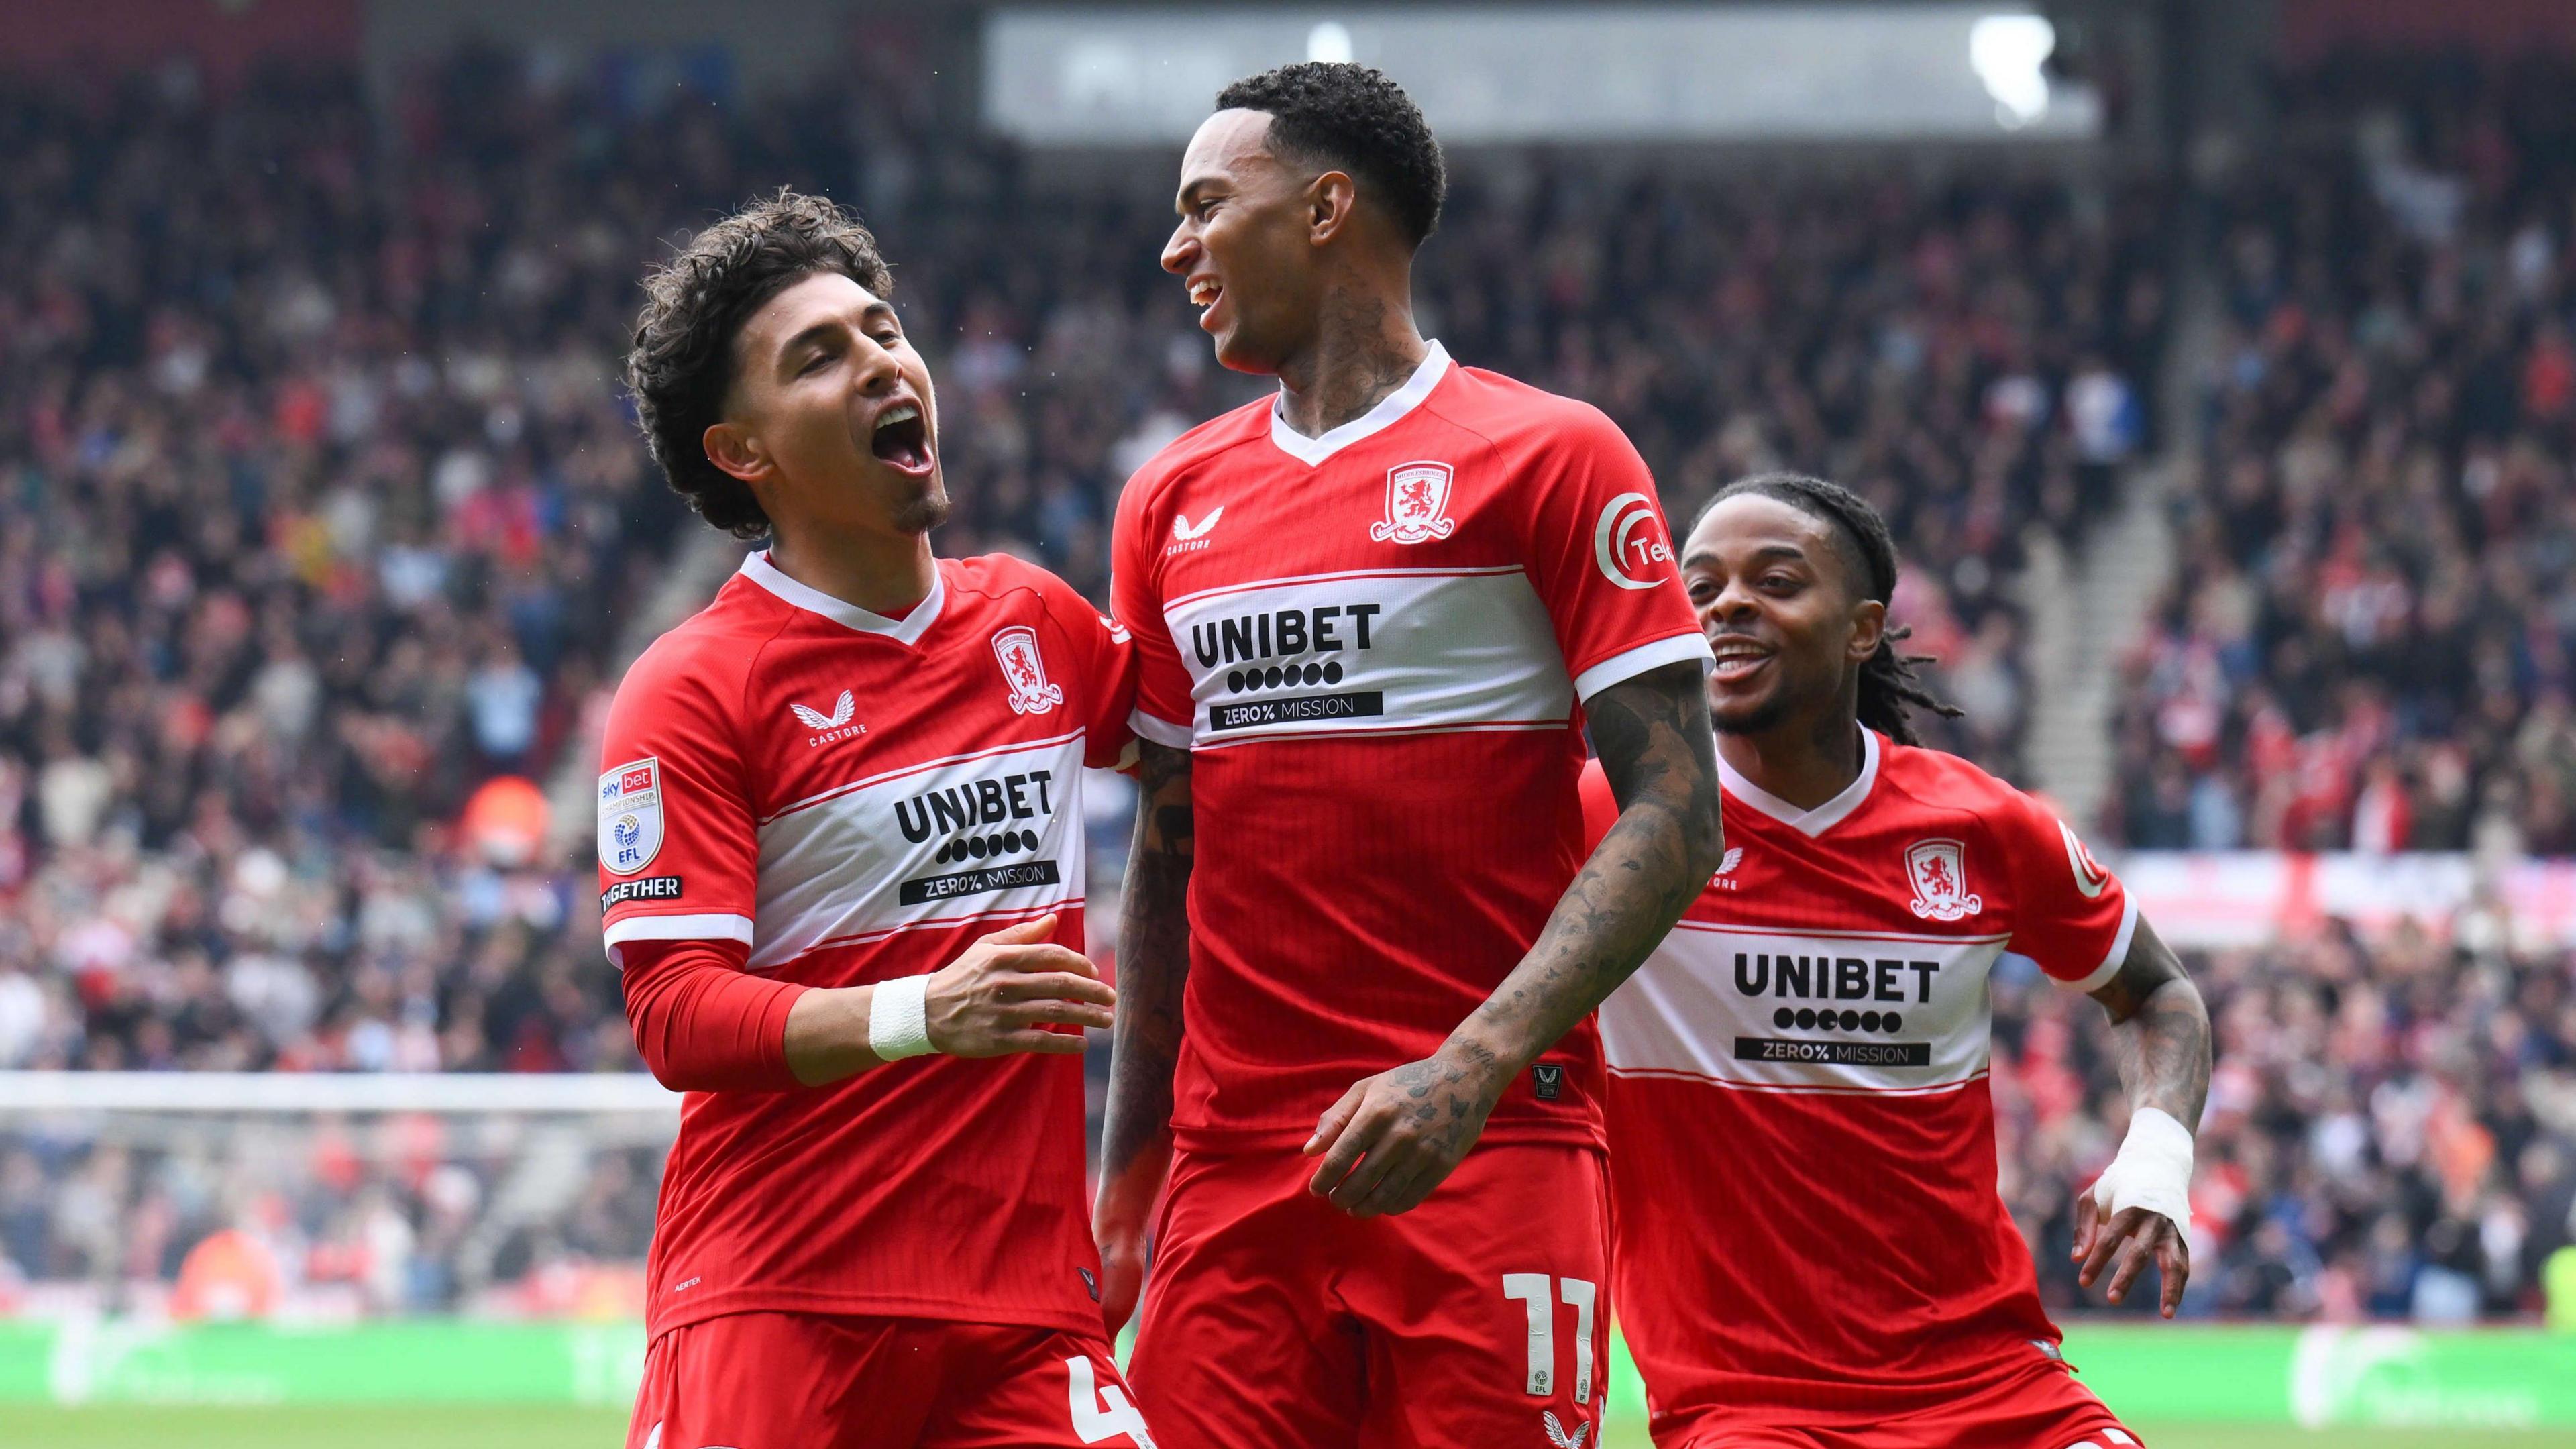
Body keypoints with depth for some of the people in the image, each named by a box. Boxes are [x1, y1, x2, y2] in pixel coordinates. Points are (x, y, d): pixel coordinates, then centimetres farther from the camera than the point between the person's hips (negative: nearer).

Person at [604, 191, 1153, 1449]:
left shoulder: (1034, 624, 13)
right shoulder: (689, 691, -4)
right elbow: (675, 1015, -12)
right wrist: (924, 1012, -26)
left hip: (1026, 1296, 4)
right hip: (771, 1299, -4)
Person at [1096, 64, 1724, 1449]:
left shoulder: (1547, 457, -1)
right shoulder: (1171, 500, 16)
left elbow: (1674, 816, -9)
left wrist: (1472, 1068, -20)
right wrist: (1127, 1167, 17)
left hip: (1491, 1155, -5)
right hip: (1231, 1166, 5)